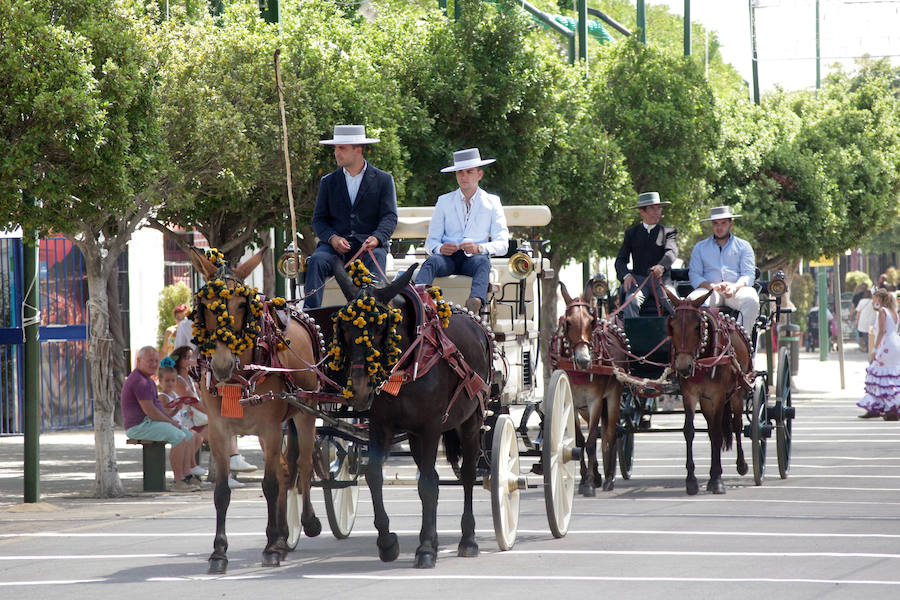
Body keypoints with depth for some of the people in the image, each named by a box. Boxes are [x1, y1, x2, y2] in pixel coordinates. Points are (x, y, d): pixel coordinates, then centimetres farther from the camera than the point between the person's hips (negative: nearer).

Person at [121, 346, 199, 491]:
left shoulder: (148, 380, 18)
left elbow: (157, 407, 24)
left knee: (188, 436, 7)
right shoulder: (139, 381, -18)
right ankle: (178, 482, -22)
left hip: (150, 423, 11)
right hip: (140, 426, -11)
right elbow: (149, 411, -22)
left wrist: (172, 420, 8)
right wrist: (171, 422, -11)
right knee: (179, 437, -24)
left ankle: (186, 478, -1)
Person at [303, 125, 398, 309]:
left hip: (370, 244, -2)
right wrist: (332, 238, -12)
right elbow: (318, 219, 11)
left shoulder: (383, 180, 9)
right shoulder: (328, 182, 17)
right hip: (336, 244, 2)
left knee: (375, 258, -36)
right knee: (316, 260, -29)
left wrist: (376, 238, -22)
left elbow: (390, 217, 0)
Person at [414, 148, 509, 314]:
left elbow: (502, 245, 4)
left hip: (475, 257, -1)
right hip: (448, 257, 1)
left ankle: (475, 302, -65)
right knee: (431, 261, -33)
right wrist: (439, 248, -12)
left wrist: (479, 248, -18)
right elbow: (431, 241, 14)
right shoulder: (444, 201, 18)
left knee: (482, 261, -37)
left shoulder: (492, 202, 13)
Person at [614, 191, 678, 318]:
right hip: (639, 279, 1)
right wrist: (626, 275, -14)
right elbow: (620, 259, 10)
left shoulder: (668, 232, 12)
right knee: (631, 302, -30)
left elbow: (672, 251, -7)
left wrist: (662, 266, -31)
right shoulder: (631, 233, 16)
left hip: (661, 279, -1)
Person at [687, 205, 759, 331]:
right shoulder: (700, 247, 20)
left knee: (751, 300, -34)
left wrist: (734, 287, -16)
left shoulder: (743, 246, 18)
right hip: (710, 291, 0)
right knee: (693, 300, -34)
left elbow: (749, 275, 7)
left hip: (736, 290, 0)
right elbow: (694, 275, 9)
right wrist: (712, 286, -13)